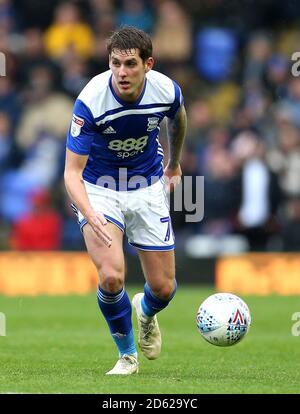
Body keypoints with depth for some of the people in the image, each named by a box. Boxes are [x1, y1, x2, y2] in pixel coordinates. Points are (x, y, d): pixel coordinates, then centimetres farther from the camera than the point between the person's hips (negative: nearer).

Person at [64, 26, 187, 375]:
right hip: (98, 190, -3)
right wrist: (90, 215, -43)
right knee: (111, 276, -23)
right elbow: (72, 172, -26)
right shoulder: (90, 101, -28)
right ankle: (127, 353, 4)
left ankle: (146, 312, 42)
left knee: (163, 287, 3)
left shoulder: (167, 90, -18)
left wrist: (174, 164, 25)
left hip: (148, 187, 3)